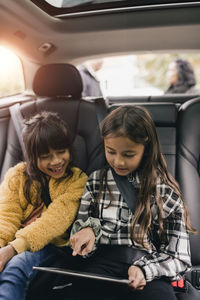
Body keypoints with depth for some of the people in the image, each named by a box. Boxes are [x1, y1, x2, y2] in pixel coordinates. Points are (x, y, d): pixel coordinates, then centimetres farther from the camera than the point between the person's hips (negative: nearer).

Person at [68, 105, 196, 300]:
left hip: (150, 272, 0)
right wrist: (88, 229, -5)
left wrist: (145, 270, -12)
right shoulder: (95, 182, 14)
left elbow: (178, 257, 5)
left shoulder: (165, 191, 8)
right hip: (101, 263, 1)